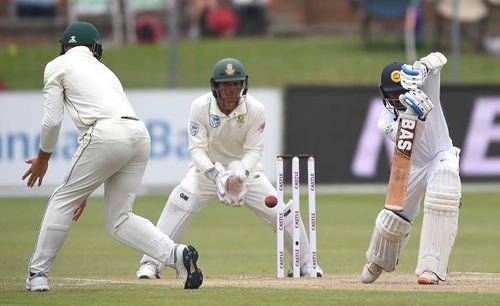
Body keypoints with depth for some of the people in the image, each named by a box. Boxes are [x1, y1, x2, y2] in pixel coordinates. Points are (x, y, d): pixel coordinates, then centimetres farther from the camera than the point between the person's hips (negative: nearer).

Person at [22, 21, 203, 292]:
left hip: (108, 135, -6)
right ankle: (176, 253, -6)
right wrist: (85, 190, 36)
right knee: (118, 219, 12)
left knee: (63, 199, 9)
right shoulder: (104, 70, 35)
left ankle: (37, 274, 10)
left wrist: (43, 158, 24)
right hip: (139, 136, 6)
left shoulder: (58, 66, 15)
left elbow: (52, 120, 6)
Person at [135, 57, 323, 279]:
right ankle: (151, 264, -19)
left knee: (280, 210, -10)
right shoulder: (201, 107, -21)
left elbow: (254, 150, -17)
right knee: (179, 205, -25)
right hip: (208, 168, -1)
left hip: (245, 169, 1)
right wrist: (216, 176, -39)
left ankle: (306, 263, 10)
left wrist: (240, 174, -38)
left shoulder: (255, 109, -19)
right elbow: (197, 149, -23)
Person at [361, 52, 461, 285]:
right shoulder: (386, 120, -14)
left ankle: (431, 269, -34)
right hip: (412, 168, 2)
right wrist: (417, 116, -51)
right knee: (393, 220, 5)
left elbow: (438, 59, -28)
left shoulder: (423, 87, -12)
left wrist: (421, 68, -50)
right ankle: (377, 263, 40)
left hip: (442, 158, -2)